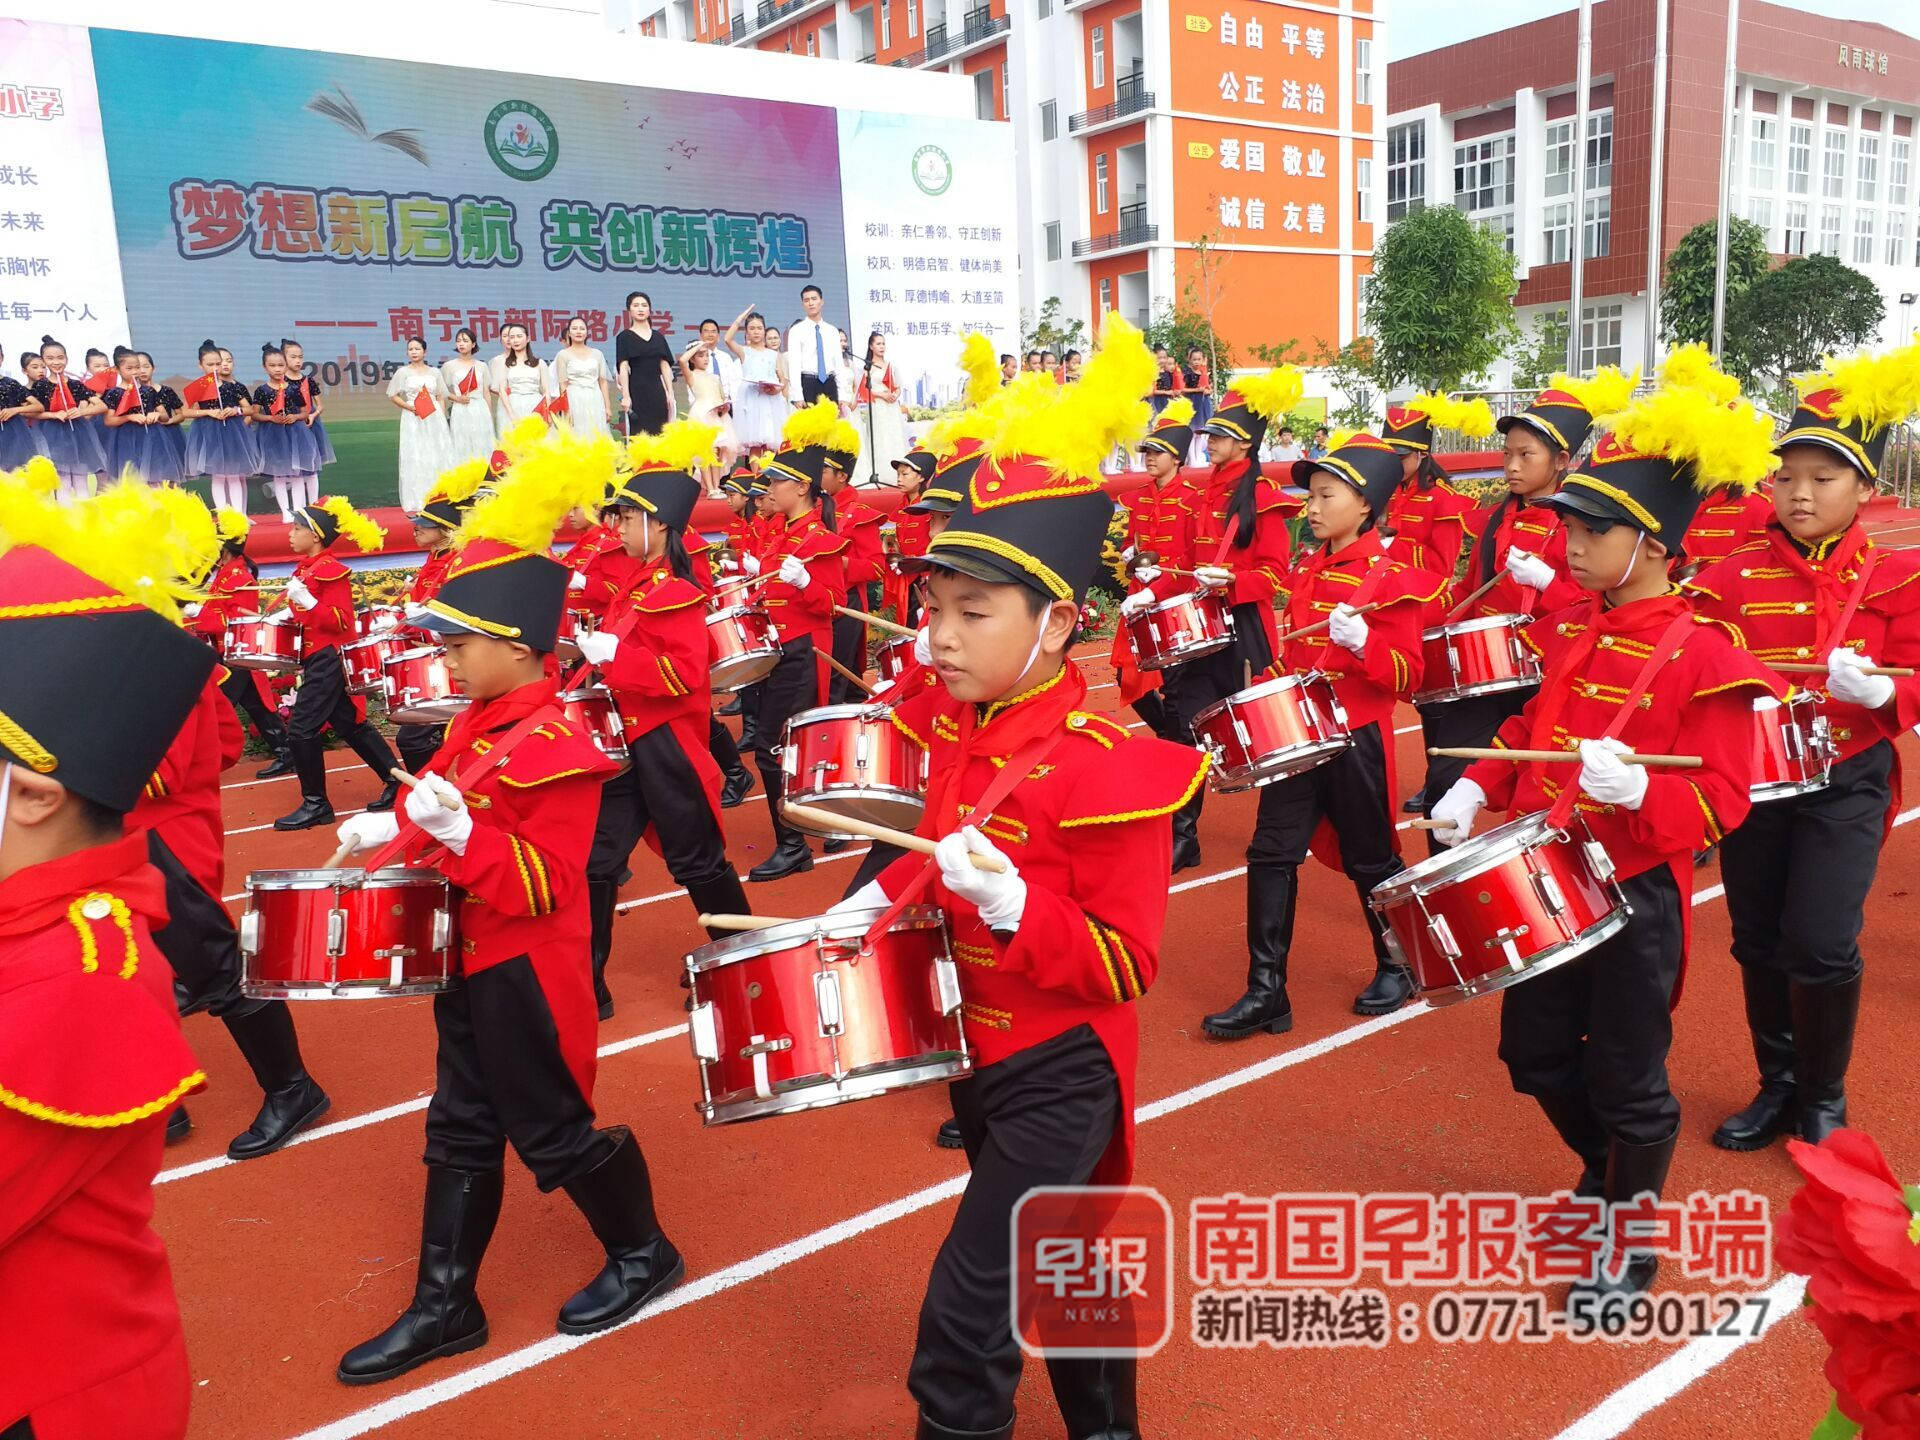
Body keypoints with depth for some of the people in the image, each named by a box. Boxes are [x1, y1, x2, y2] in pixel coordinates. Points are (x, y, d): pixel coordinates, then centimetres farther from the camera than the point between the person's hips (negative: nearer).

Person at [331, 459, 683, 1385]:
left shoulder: (553, 746, -24)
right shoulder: (477, 722, 5)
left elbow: (545, 885, -27)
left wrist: (457, 833, -37)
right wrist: (392, 829, 5)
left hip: (523, 972, -9)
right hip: (471, 958, 9)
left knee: (551, 1129, 6)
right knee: (462, 1130, 16)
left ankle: (643, 1255, 28)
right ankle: (444, 1304, 30)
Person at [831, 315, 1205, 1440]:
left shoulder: (1102, 764, -25)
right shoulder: (953, 725, -2)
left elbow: (1127, 963, -23)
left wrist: (1012, 905, -36)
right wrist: (886, 900, 1)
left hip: (1060, 1073, -8)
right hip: (975, 1048, 8)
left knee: (965, 1313, -7)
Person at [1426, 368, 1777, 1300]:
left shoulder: (1704, 656, -16)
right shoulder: (1566, 631, 4)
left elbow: (1721, 798, -17)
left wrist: (1639, 792, -35)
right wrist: (1476, 790, 2)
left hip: (1634, 898, -6)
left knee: (1626, 1079, 7)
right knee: (1535, 1051, 18)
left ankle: (1634, 1242, 30)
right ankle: (1604, 1172, 46)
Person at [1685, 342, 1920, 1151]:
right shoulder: (1735, 575, -1)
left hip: (1845, 784, -2)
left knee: (1820, 946, -7)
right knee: (1758, 942, 11)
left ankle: (1824, 1098, 19)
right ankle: (1777, 1086, 32)